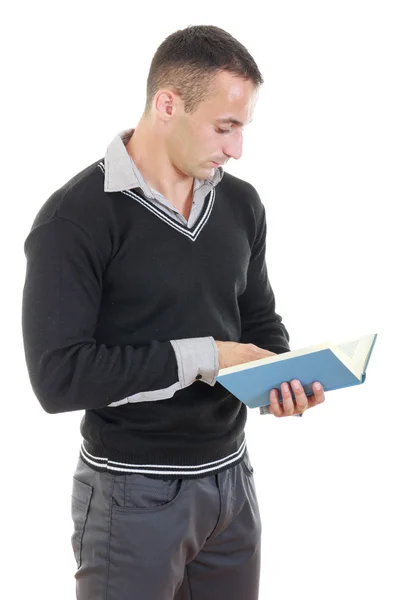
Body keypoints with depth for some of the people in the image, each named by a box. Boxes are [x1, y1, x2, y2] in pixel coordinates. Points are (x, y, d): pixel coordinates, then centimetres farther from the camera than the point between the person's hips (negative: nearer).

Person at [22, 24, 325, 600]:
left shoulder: (241, 203, 3)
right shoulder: (75, 218, -16)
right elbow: (58, 376, -21)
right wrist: (202, 357, -22)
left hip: (231, 475, 6)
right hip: (134, 491, -6)